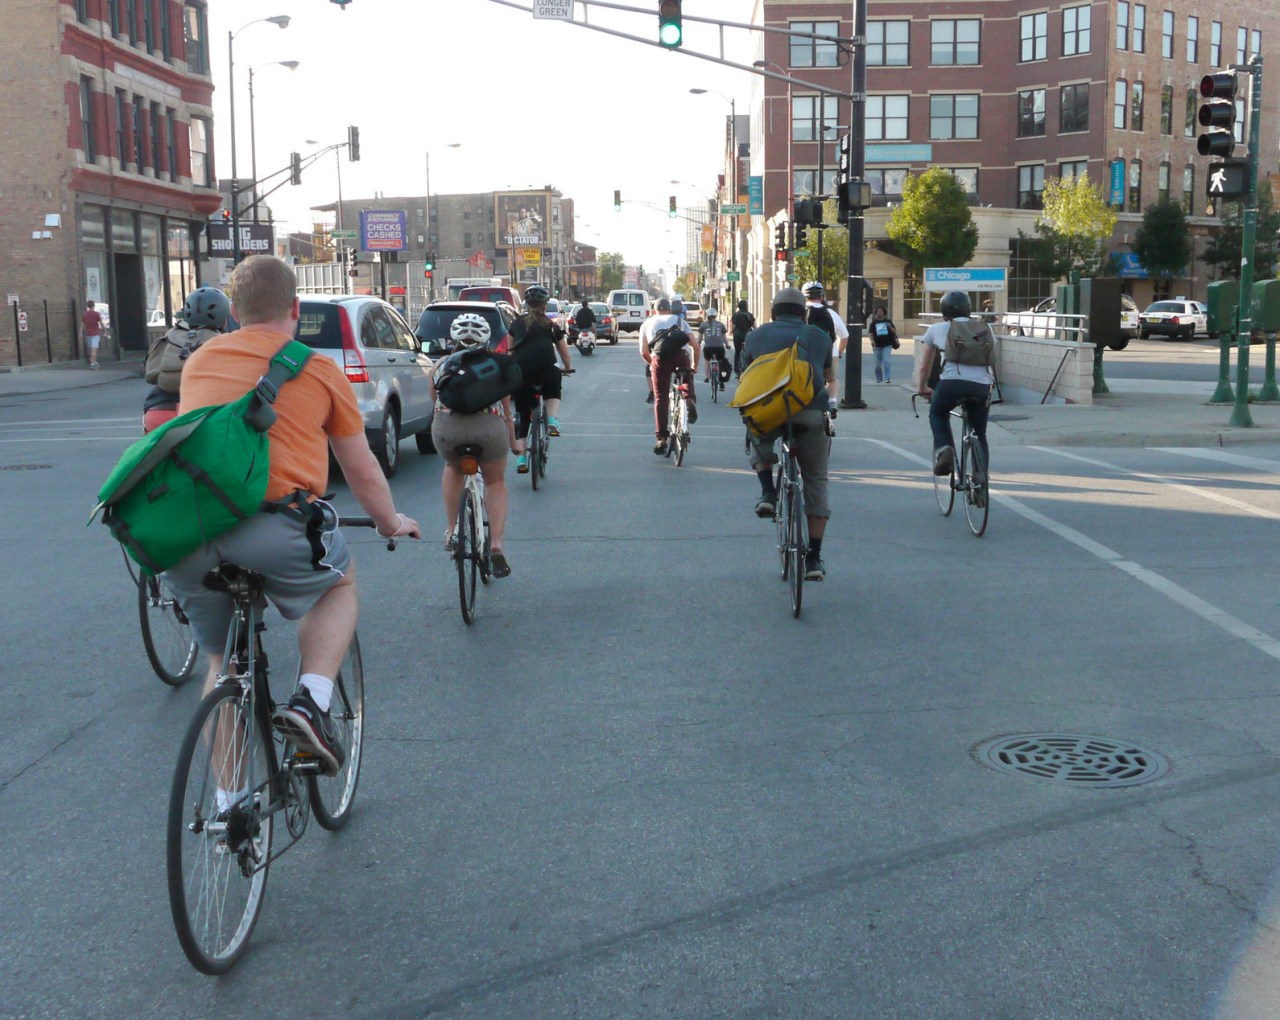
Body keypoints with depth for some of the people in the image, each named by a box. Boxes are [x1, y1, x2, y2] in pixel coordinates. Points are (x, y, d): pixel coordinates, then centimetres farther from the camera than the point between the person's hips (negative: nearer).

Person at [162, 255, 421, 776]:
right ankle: (311, 701, 7)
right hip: (277, 529, -3)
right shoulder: (320, 370, 12)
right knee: (340, 583, 28)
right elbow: (362, 472, 20)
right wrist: (392, 523, 40)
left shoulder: (199, 361, 22)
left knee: (223, 662, 23)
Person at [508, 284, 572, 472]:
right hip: (544, 371, -2)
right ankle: (552, 420, 6)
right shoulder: (551, 326, 14)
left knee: (522, 414, 14)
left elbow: (510, 351, 23)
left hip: (519, 372, 2)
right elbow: (564, 354, 22)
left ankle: (521, 457, 8)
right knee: (553, 390, 32)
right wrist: (568, 368, 41)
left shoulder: (517, 324, 18)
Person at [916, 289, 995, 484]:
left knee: (937, 414, 29)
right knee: (980, 434, 21)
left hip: (952, 382, -2)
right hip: (982, 385, 2)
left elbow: (925, 366, 29)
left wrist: (922, 388, 45)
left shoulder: (936, 329, 21)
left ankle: (944, 449, 3)